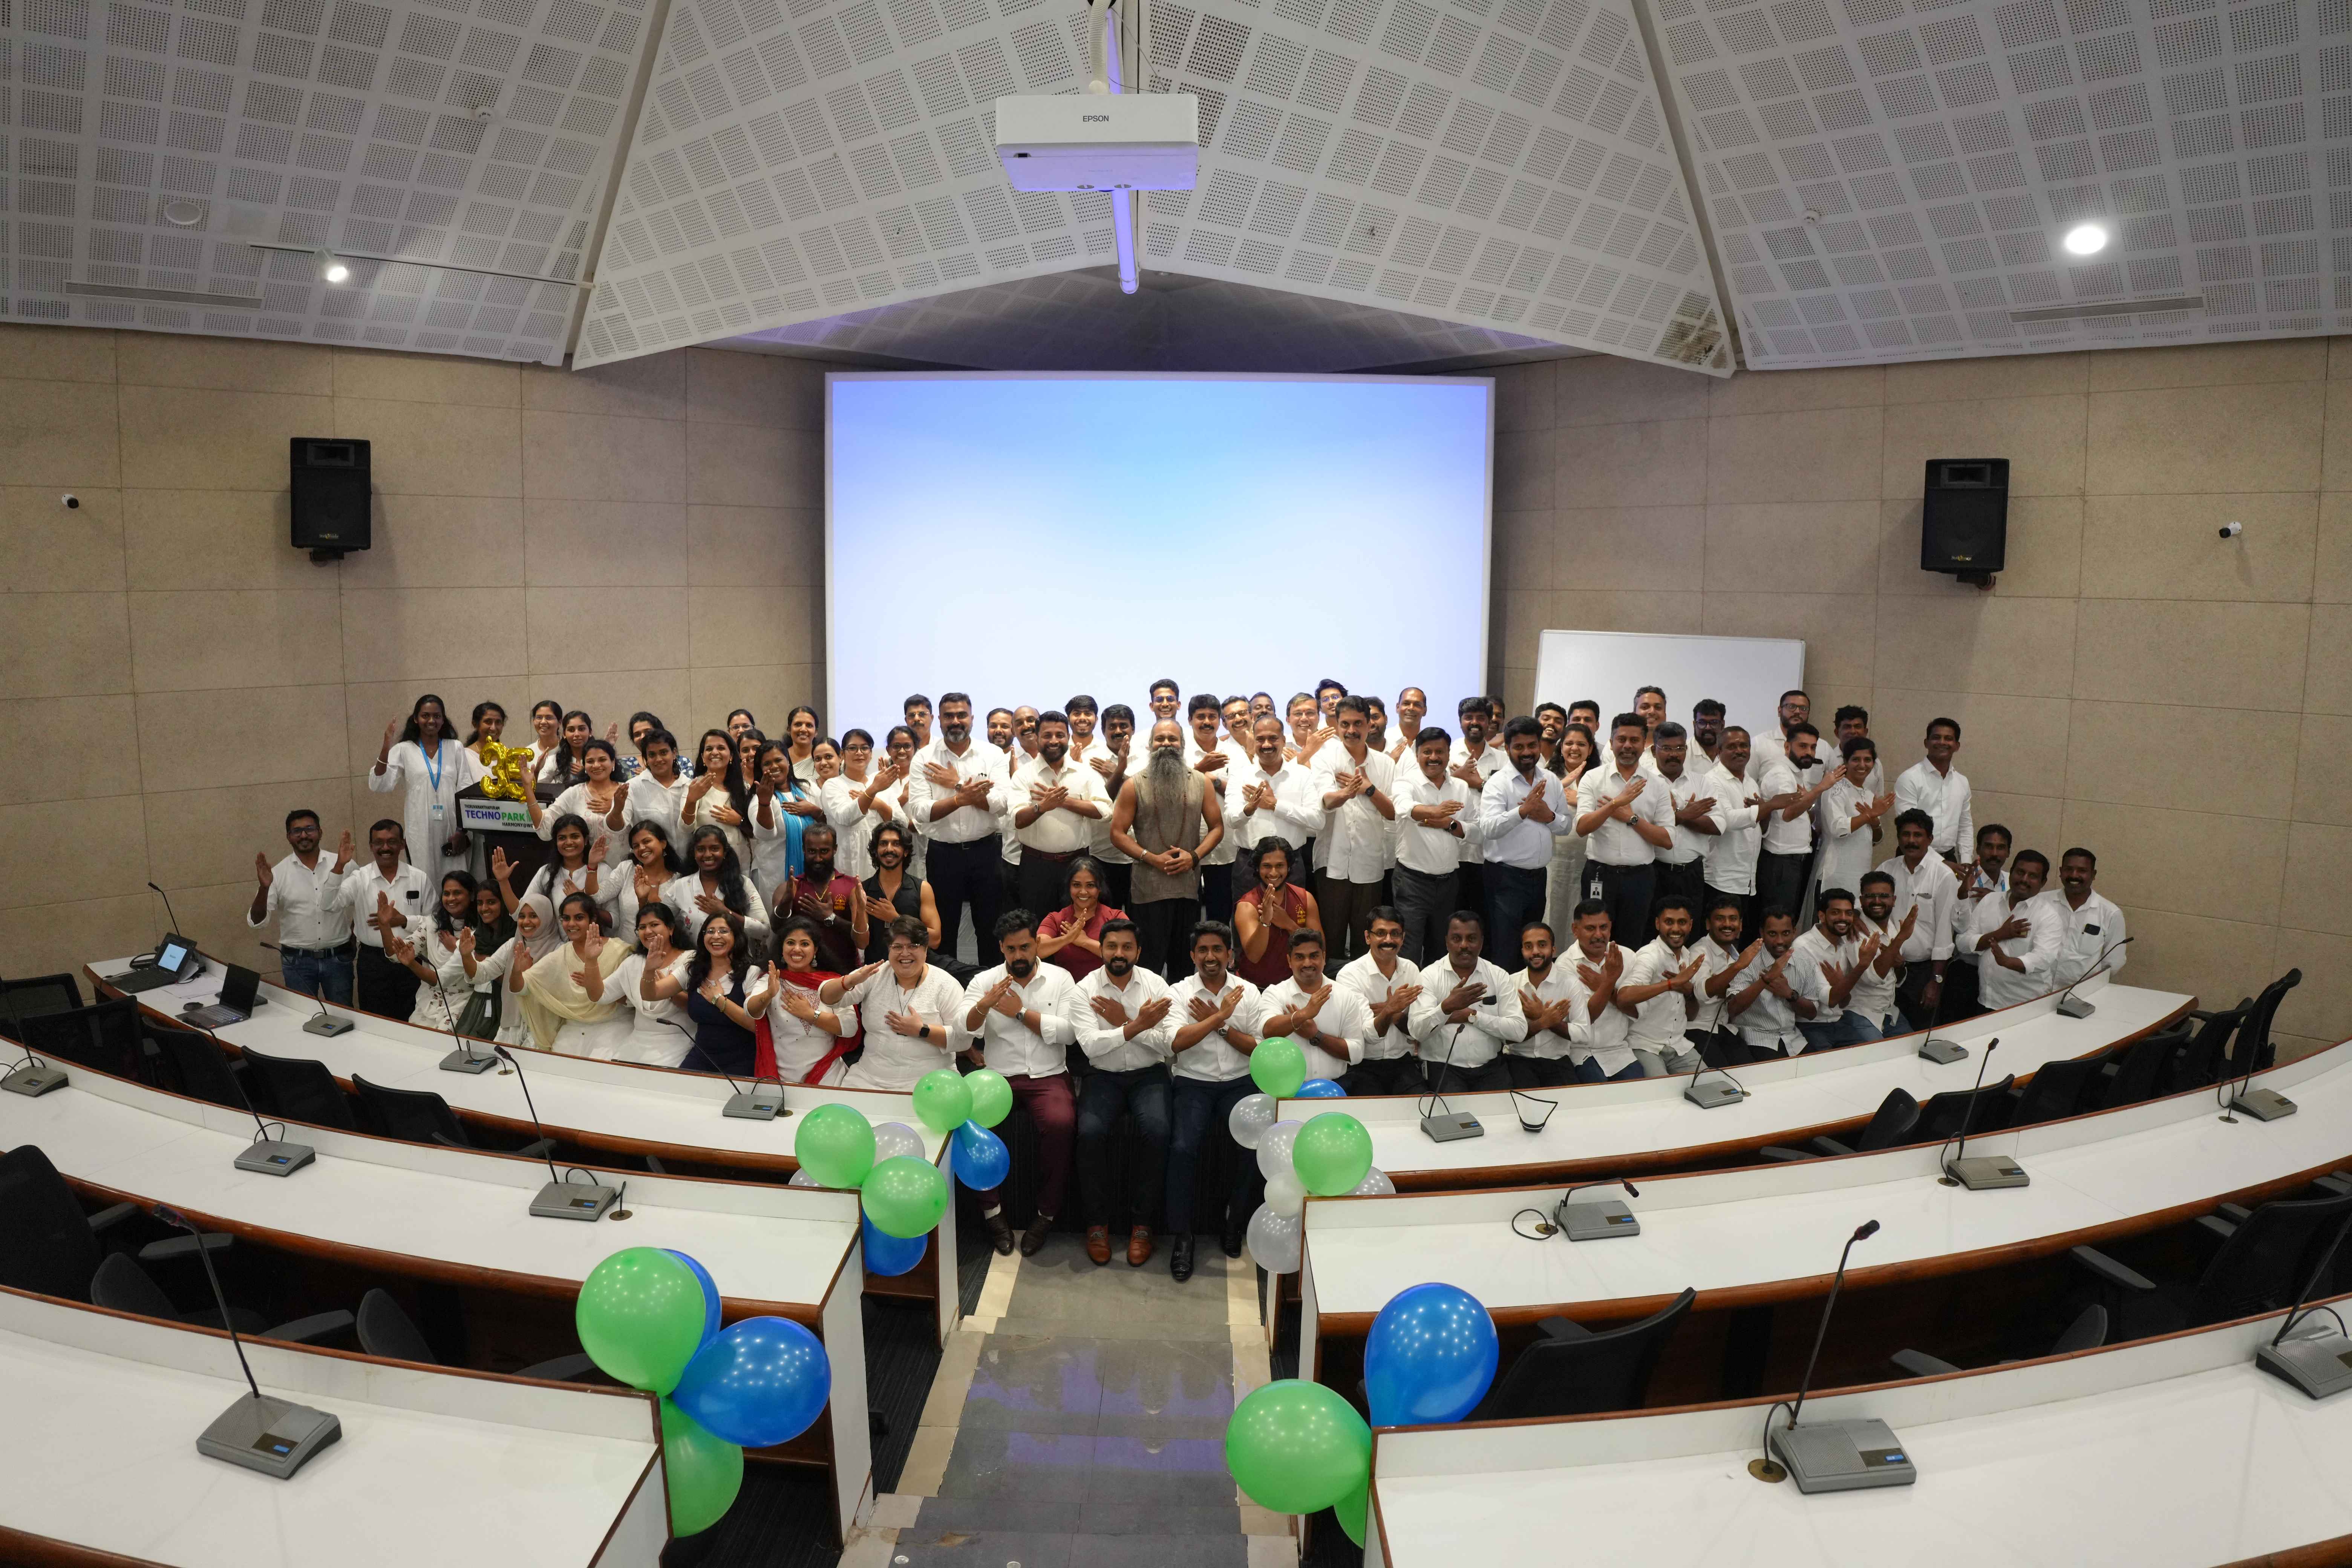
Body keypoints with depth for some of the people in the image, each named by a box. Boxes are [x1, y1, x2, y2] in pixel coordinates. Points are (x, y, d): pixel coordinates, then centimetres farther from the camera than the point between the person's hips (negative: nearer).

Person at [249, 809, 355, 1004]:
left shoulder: (344, 865, -3)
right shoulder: (278, 873, -2)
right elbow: (257, 922, -6)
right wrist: (264, 888, -22)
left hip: (338, 958, 0)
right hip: (297, 961, 0)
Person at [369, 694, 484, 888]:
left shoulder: (455, 748, 10)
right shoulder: (404, 750, 5)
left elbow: (465, 790, 7)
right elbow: (379, 786, -4)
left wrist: (462, 830, -2)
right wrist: (385, 748, -15)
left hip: (451, 828, 1)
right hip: (420, 830, -1)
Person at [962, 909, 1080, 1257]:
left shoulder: (1060, 978, 7)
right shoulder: (984, 981, 8)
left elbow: (1068, 1032, -5)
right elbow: (962, 1032, -5)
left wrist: (1021, 1012, -8)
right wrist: (984, 1005, -25)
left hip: (1048, 1076, -1)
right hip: (998, 1076, 1)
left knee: (1061, 1124, -32)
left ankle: (1047, 1214, -12)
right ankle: (992, 1211, -10)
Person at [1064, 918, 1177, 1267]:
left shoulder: (1156, 985, -2)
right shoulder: (1084, 990, -3)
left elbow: (1172, 1045, -10)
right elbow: (1090, 1045, -18)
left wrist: (1123, 1023, -16)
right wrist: (1137, 1024, -27)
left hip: (1149, 1075, 0)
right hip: (1105, 1077, 0)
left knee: (1156, 1131, -29)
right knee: (1090, 1132, -28)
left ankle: (1141, 1224, -12)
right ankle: (1097, 1222, -8)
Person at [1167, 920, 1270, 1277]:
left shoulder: (1248, 992, 7)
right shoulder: (1179, 992, 2)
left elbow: (1261, 1047, -2)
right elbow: (1177, 1042, -16)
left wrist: (1220, 1025, -10)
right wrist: (1221, 1015, -16)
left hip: (1240, 1083, 1)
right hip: (1194, 1083, -1)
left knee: (1252, 1147, -23)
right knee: (1183, 1148, -26)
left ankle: (1232, 1221, 3)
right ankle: (1181, 1237, -10)